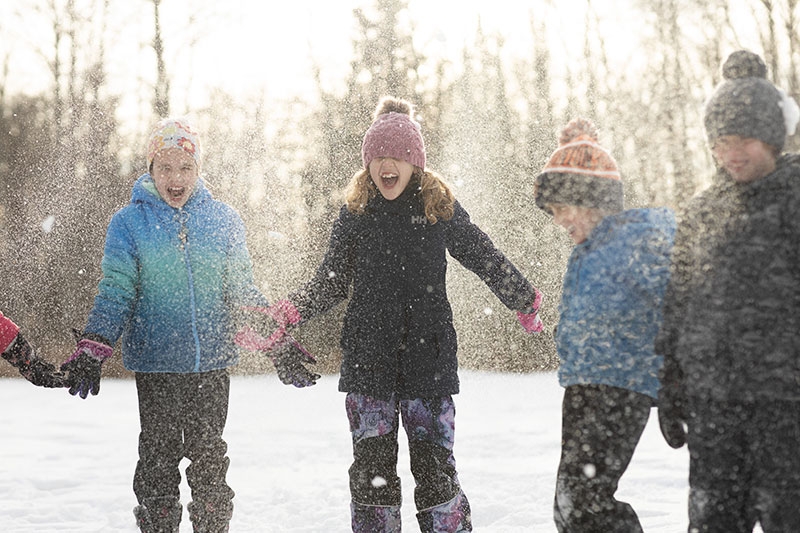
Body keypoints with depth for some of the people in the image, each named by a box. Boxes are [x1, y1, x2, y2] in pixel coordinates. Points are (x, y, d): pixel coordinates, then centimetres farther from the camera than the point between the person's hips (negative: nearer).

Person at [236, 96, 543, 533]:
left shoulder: (441, 208, 2)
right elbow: (331, 284, 11)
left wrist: (526, 301, 14)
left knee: (435, 468, -1)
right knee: (371, 471, 2)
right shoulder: (355, 214, 6)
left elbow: (485, 259, 13)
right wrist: (288, 313, -2)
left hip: (429, 359, -1)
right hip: (368, 361, 1)